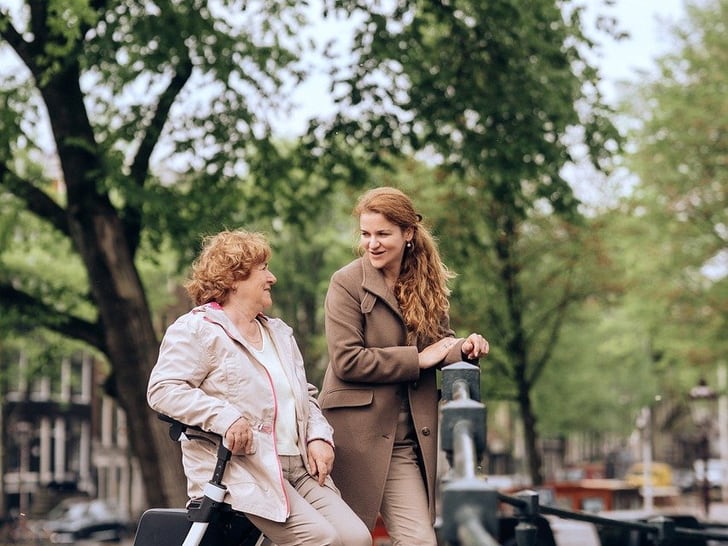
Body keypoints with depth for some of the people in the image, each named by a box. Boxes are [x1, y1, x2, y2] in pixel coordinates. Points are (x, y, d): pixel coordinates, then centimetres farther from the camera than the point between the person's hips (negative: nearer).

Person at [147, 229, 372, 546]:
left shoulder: (279, 333, 24)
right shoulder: (198, 329, -1)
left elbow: (306, 396, 26)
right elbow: (163, 389, -12)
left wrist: (319, 436, 5)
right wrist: (225, 416, -23)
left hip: (298, 468, 7)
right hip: (240, 469, -7)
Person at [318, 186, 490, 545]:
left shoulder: (427, 282, 9)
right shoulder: (348, 283, -8)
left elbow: (439, 341, 17)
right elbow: (347, 360, -15)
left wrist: (462, 349, -6)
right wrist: (418, 359, -14)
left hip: (408, 440, 5)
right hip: (356, 434, -4)